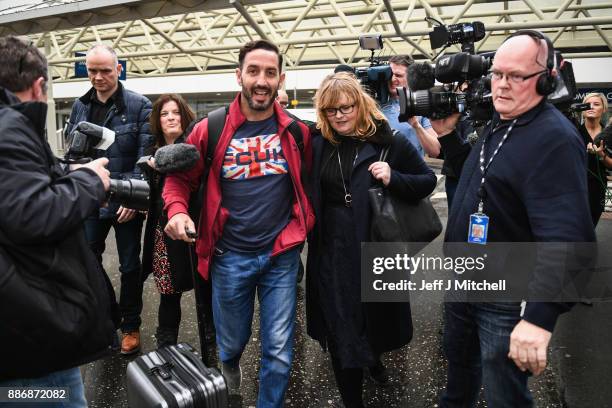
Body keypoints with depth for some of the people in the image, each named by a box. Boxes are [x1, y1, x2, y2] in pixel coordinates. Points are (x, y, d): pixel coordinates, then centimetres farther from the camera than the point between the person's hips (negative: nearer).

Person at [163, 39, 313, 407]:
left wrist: (303, 226, -1)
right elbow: (180, 177, 3)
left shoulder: (297, 131, -3)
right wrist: (177, 211, -14)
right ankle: (229, 368, 57)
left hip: (281, 255, 0)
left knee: (279, 352, 5)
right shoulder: (210, 129, -6)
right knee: (231, 343, 21)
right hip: (229, 256, 0)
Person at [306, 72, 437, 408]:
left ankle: (373, 357, 55)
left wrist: (393, 179, -18)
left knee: (377, 315, 19)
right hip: (332, 254, 2)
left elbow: (427, 180, -2)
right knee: (340, 333, 9)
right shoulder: (318, 147, 2)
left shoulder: (390, 143, -7)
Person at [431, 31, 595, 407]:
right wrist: (448, 133, 5)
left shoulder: (555, 140, -23)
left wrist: (540, 316, -39)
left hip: (506, 301, -8)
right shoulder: (496, 124, 7)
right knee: (459, 363, 29)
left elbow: (567, 240, -32)